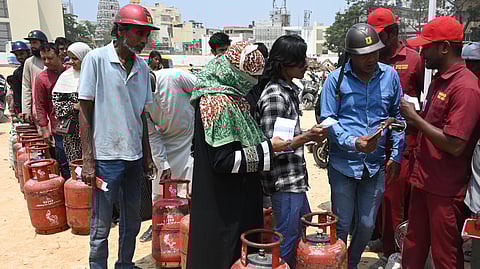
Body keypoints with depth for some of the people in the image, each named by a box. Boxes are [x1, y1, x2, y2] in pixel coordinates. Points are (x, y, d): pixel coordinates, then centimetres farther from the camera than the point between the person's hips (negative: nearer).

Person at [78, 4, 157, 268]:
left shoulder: (142, 66, 7)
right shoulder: (96, 59, -8)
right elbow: (84, 113, -7)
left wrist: (147, 155, 14)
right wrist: (88, 160, -10)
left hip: (135, 156, 5)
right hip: (106, 156, -5)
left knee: (131, 222, 16)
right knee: (100, 227, 6)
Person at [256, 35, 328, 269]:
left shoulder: (289, 90, 9)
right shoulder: (275, 96, -20)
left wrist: (309, 136, 9)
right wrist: (306, 137, -25)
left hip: (295, 177, 10)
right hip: (284, 181, -10)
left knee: (304, 232, 25)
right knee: (286, 243, 3)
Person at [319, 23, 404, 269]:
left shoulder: (390, 75, 0)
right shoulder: (336, 79, -8)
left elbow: (397, 115, 10)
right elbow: (327, 120, -8)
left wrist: (396, 154, 5)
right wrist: (353, 142, -23)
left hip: (376, 164, 3)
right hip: (343, 163, -3)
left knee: (367, 225, 15)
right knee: (342, 224, 9)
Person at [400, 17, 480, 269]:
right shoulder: (439, 79, 10)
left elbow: (454, 145, -24)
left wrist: (414, 117, -16)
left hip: (446, 189, -8)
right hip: (423, 180, 8)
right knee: (413, 247, 20)